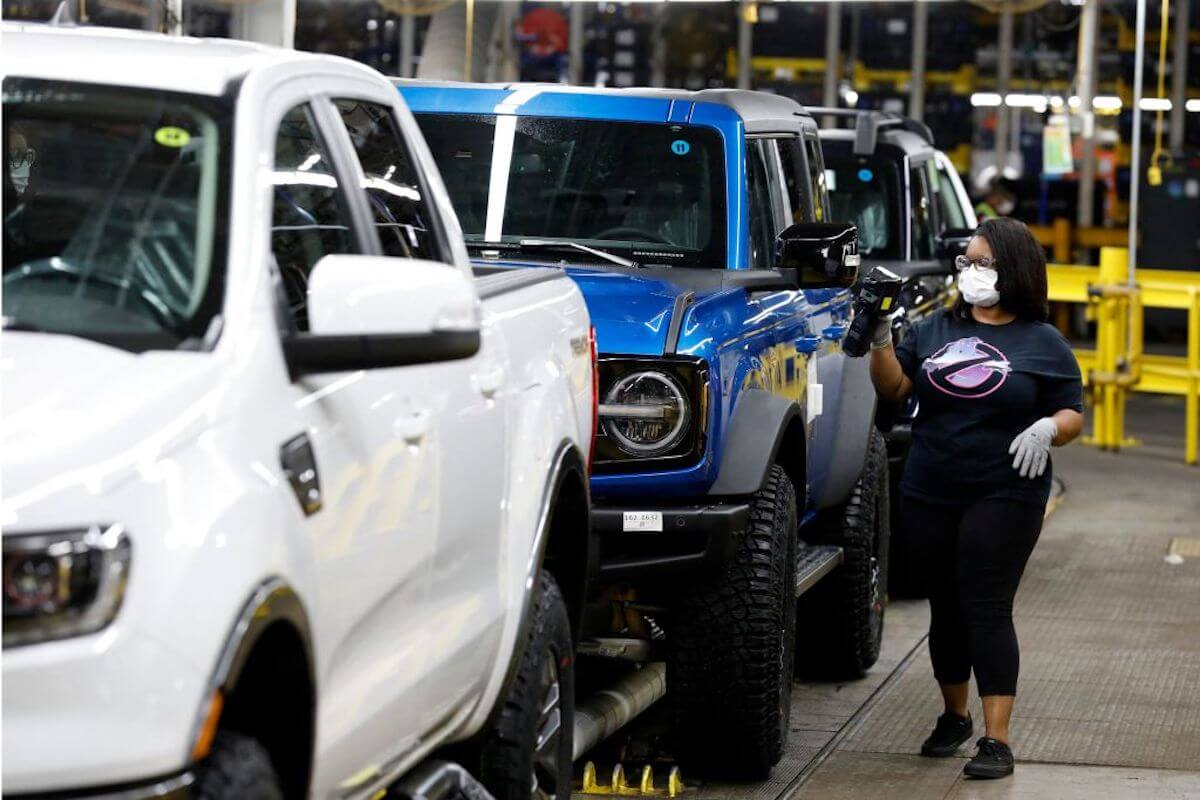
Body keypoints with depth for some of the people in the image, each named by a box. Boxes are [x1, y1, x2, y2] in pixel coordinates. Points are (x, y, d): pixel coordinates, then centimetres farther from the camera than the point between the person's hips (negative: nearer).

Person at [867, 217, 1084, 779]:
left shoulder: (1043, 344, 2)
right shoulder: (936, 330, 11)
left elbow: (1073, 415, 1)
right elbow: (893, 389, 6)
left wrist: (1049, 428, -21)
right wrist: (880, 339, -10)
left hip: (1004, 499, -4)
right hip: (929, 497, 4)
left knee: (987, 611, -11)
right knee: (947, 609, 13)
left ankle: (996, 740, -11)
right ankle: (954, 716, 32)